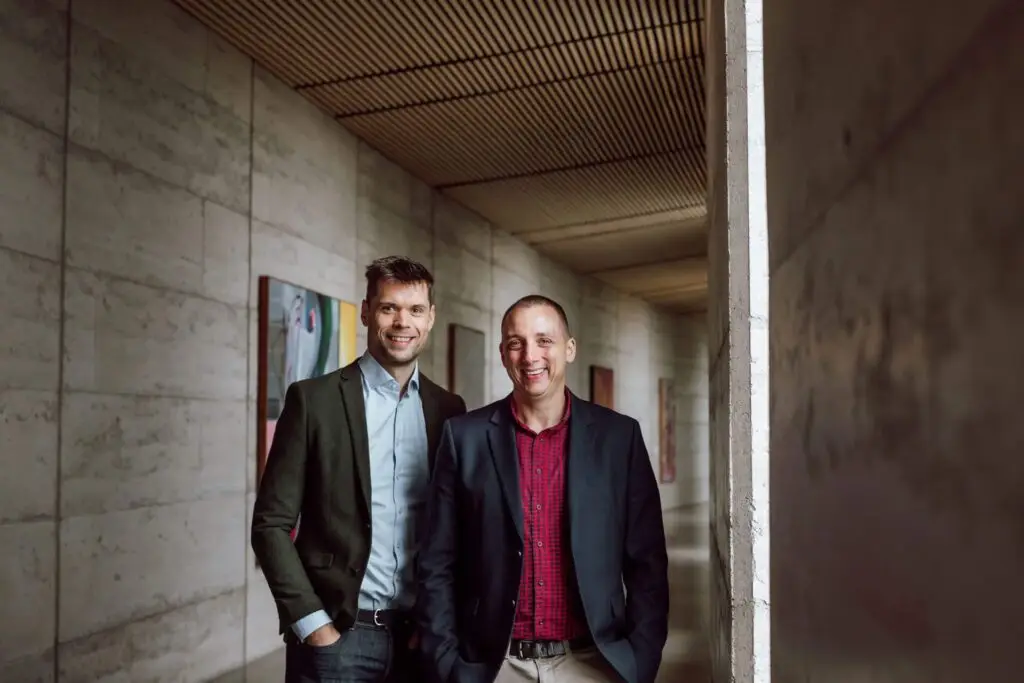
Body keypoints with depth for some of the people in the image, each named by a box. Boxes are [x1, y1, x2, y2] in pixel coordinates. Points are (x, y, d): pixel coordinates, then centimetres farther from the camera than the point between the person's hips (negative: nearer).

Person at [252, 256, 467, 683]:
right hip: (335, 633, -3)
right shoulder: (314, 399, -6)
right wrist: (311, 622, -11)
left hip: (419, 634, 3)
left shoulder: (449, 410, 4)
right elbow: (271, 524, -6)